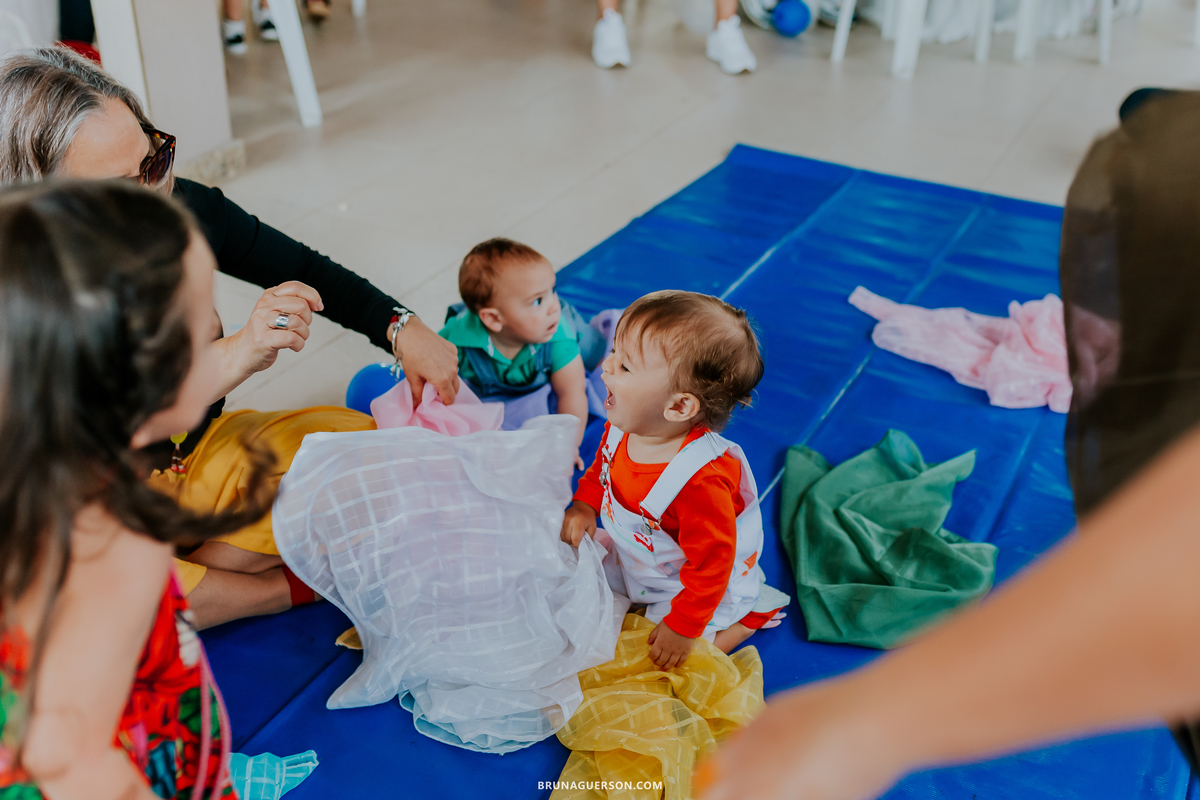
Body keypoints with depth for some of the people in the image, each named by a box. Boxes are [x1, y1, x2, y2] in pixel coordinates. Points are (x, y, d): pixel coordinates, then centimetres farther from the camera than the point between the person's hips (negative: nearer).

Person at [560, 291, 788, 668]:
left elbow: (711, 564, -31)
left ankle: (749, 614, 13)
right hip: (631, 558, 8)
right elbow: (602, 467, 6)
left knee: (666, 661, -5)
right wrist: (584, 506, -9)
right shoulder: (623, 427, -19)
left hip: (688, 589, -7)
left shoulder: (701, 481, -43)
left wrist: (682, 629, -23)